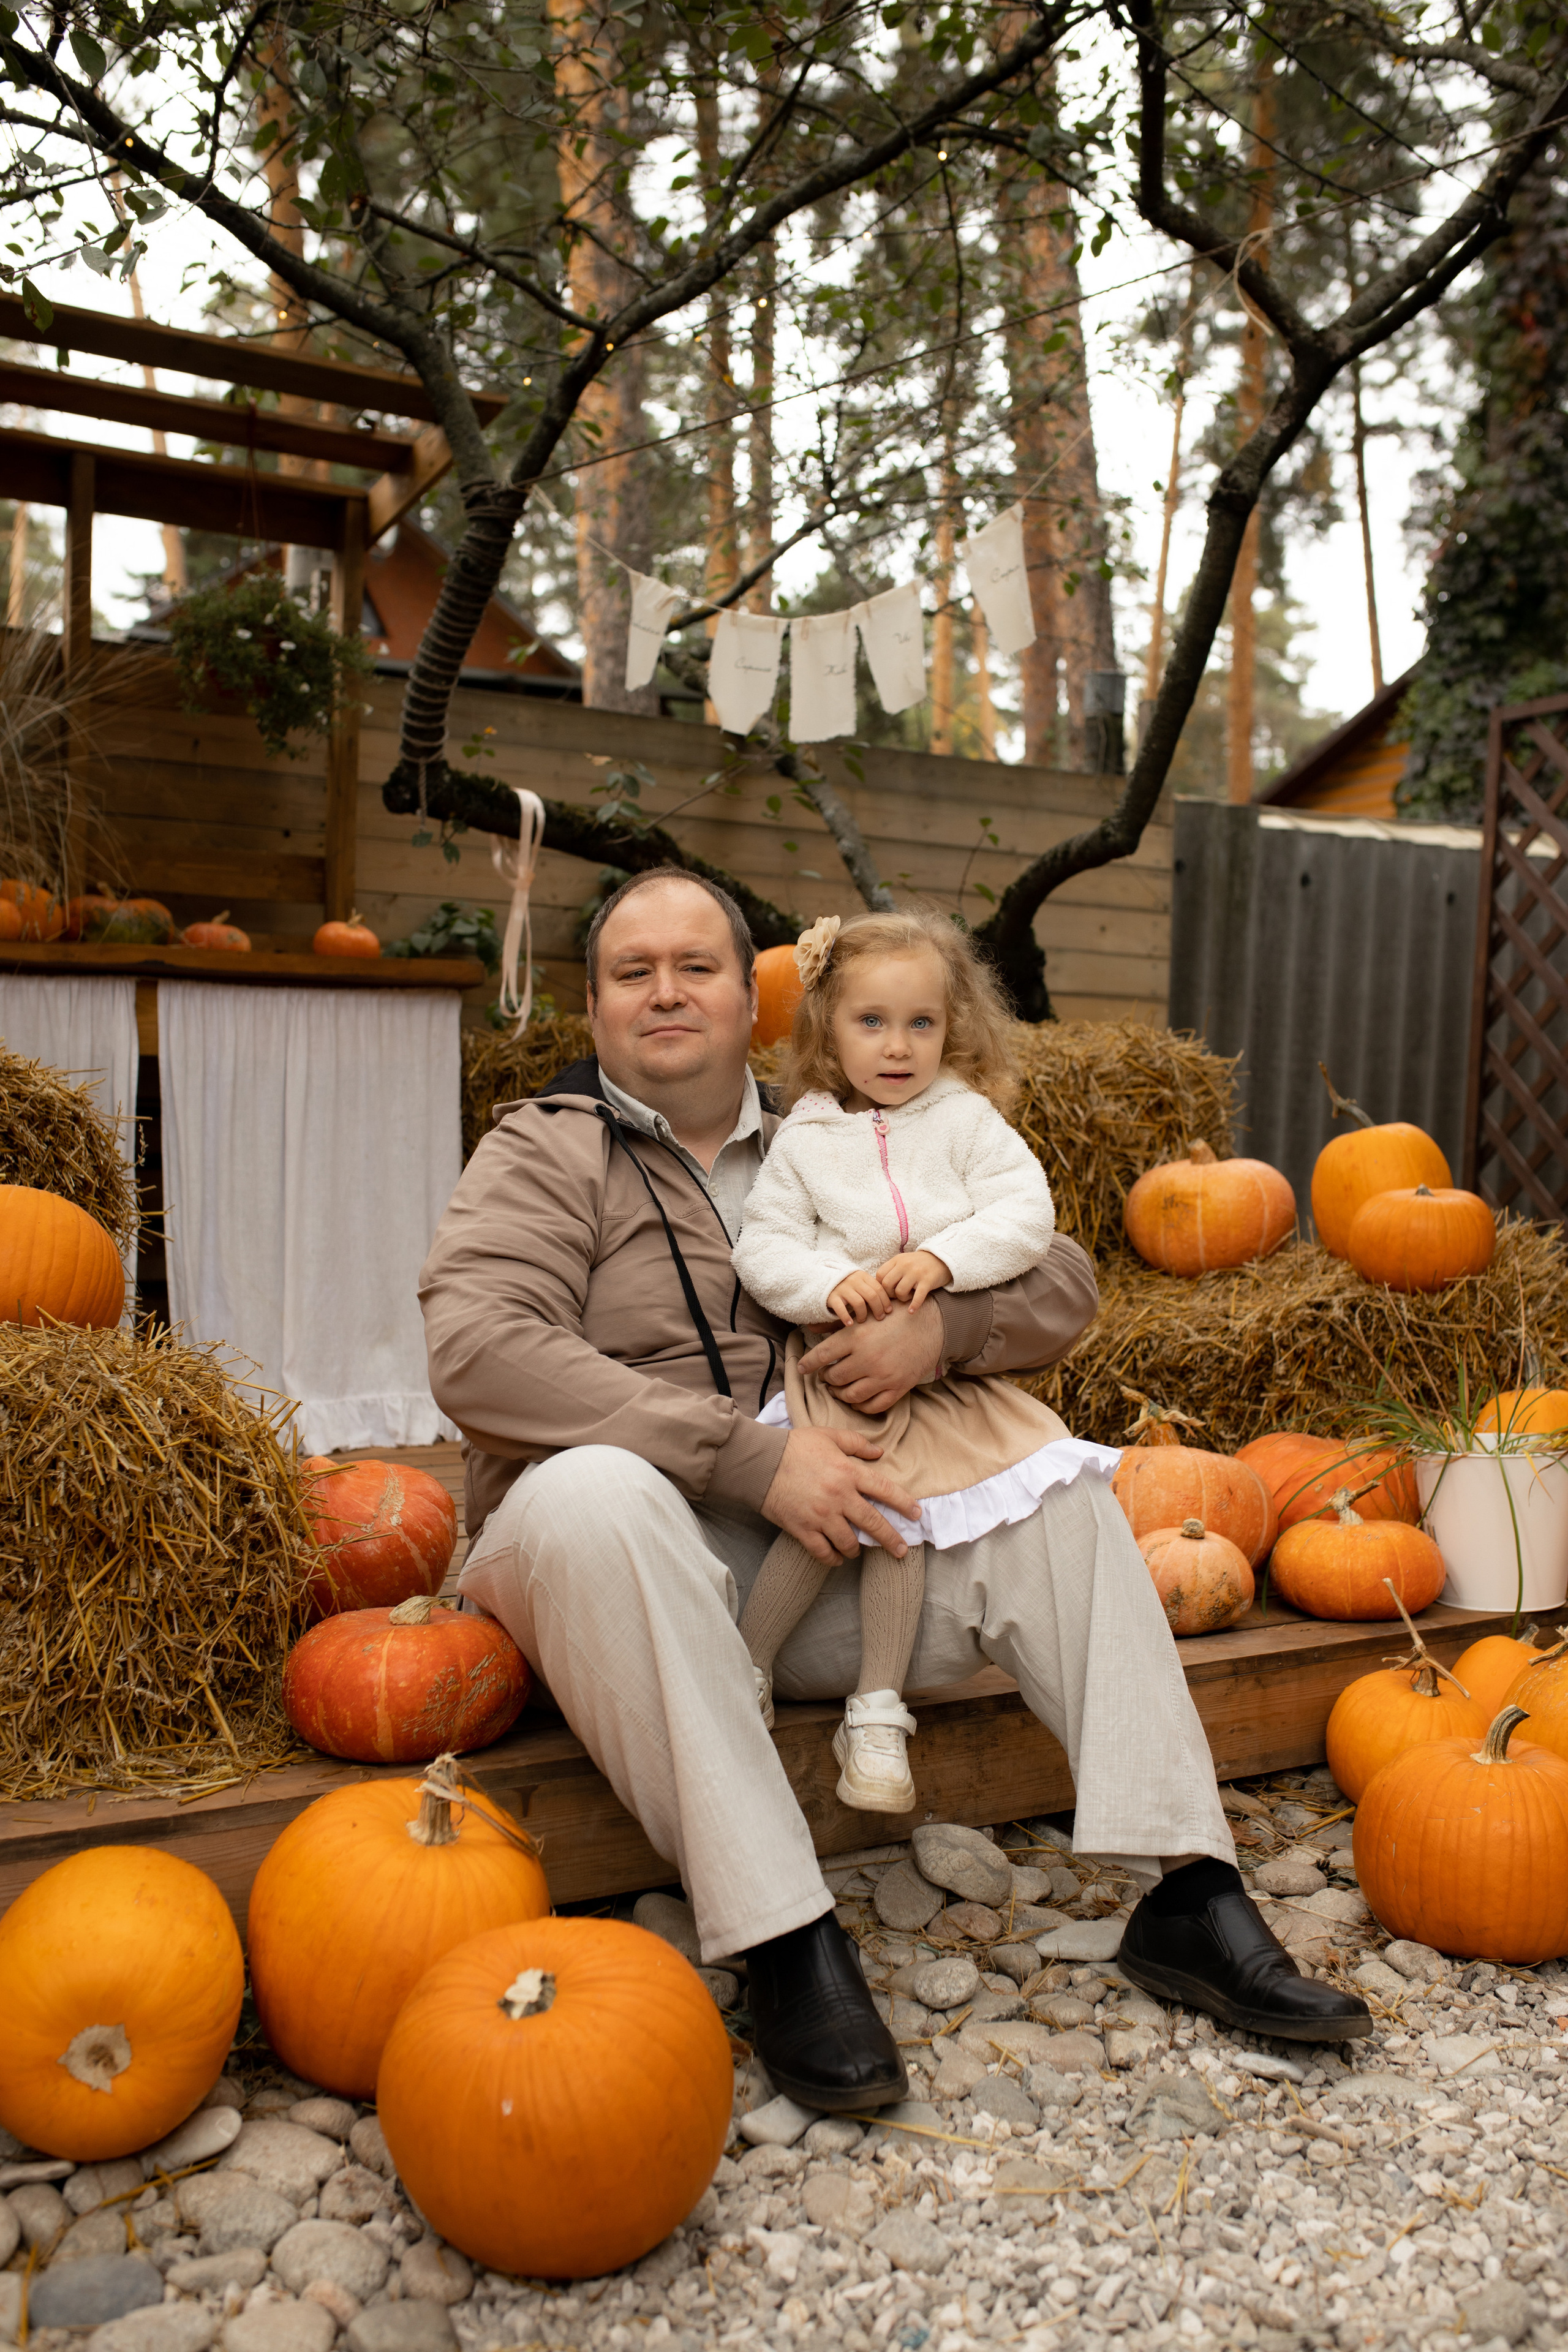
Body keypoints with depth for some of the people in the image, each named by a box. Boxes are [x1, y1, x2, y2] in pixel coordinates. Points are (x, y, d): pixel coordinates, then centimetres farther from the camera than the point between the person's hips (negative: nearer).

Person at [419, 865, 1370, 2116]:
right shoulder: (547, 1151, 1)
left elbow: (1062, 1282, 11)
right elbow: (478, 1351, -19)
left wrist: (944, 1322, -14)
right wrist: (752, 1457, -24)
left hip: (818, 1543, 5)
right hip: (621, 1558, -4)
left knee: (1060, 1501, -8)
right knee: (590, 1490, -36)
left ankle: (1189, 1902, -7)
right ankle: (783, 1939, -29)